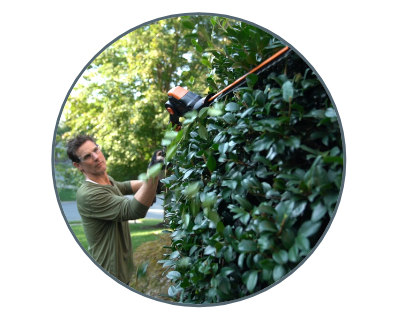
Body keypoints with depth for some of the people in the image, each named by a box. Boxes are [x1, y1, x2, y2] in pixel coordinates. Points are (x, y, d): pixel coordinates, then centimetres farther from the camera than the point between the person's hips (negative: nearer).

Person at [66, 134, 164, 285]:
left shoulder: (108, 181, 3)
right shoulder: (87, 194, -28)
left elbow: (127, 186, 22)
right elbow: (134, 210, -36)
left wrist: (148, 182, 5)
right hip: (110, 273, -9)